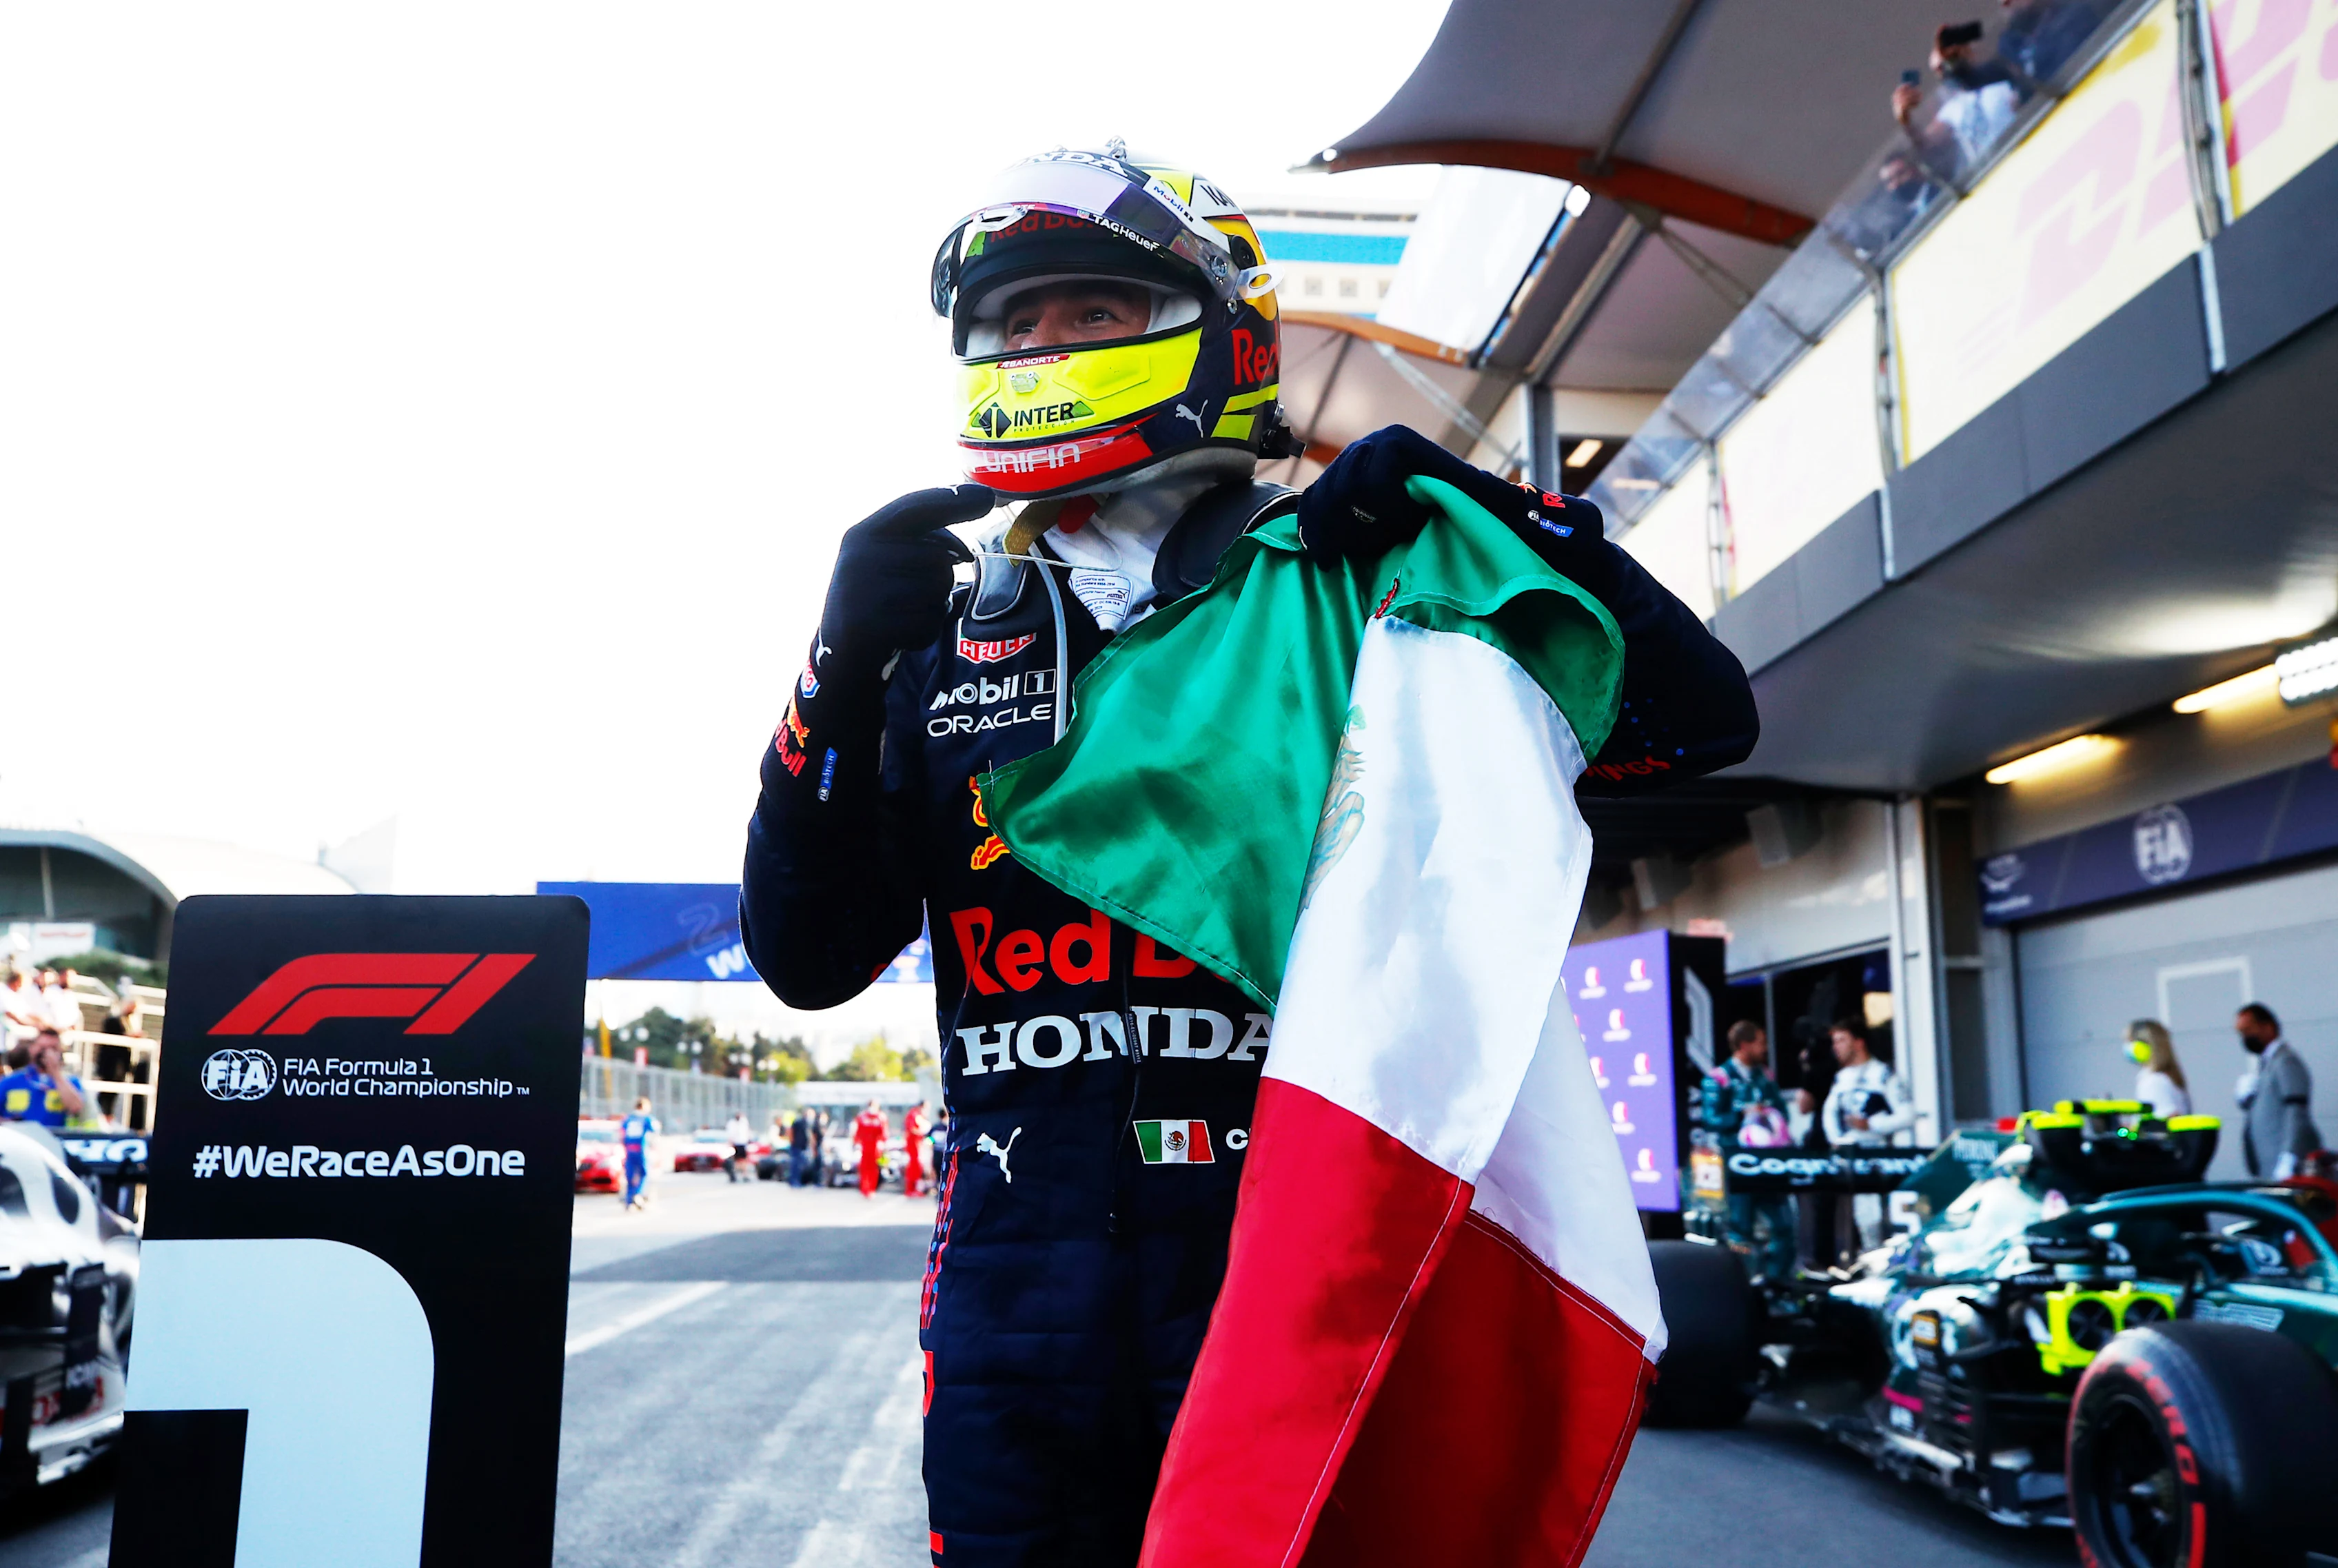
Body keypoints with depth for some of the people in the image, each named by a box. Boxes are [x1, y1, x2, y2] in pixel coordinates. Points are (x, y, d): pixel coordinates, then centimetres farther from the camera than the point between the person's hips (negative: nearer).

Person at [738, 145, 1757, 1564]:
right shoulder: (947, 644, 11)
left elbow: (1699, 718, -1)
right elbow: (810, 960, 7)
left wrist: (1487, 513, -12)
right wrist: (845, 673, -6)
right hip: (1015, 1278, 4)